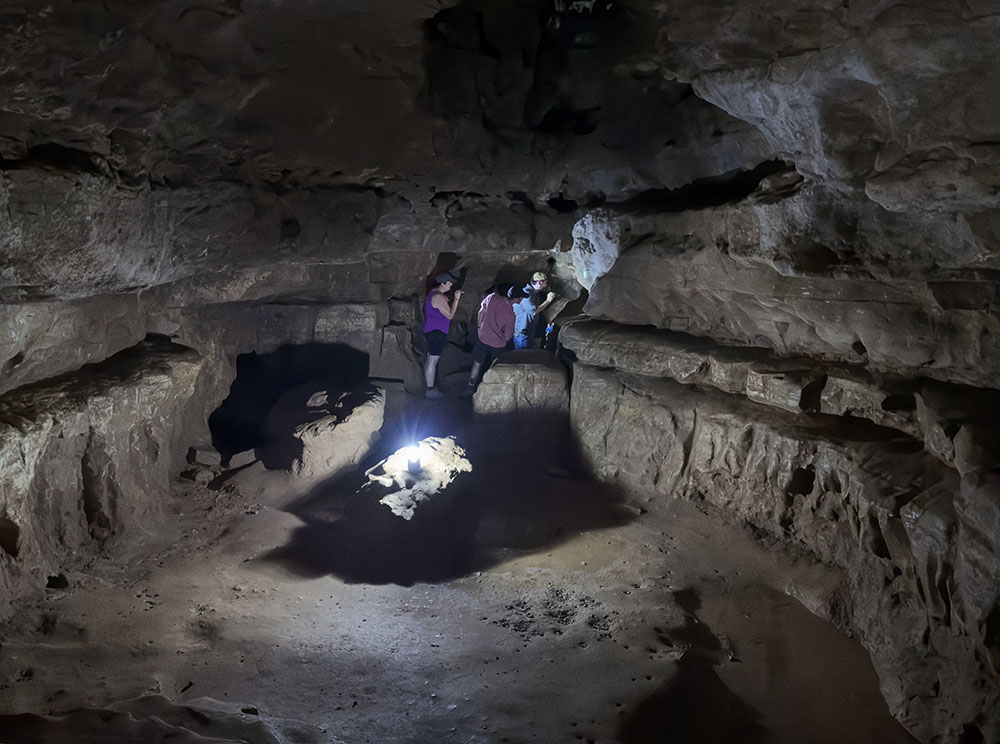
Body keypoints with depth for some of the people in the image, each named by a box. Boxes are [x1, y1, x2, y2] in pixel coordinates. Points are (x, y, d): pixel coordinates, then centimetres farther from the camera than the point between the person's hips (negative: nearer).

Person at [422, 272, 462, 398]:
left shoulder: (434, 292, 11)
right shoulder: (439, 297, -22)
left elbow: (446, 309, 17)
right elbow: (449, 315, -23)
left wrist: (455, 298, 7)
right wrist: (456, 299, -18)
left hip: (431, 331, 11)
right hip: (436, 332, -11)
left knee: (430, 359, 18)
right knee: (433, 361, -4)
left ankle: (427, 385, 28)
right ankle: (430, 390, 3)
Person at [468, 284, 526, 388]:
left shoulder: (492, 297, -16)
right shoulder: (510, 314, -25)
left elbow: (481, 312, -3)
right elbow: (507, 337, -17)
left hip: (482, 338, 4)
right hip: (498, 344, -4)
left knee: (477, 364, 22)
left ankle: (470, 386, 37)